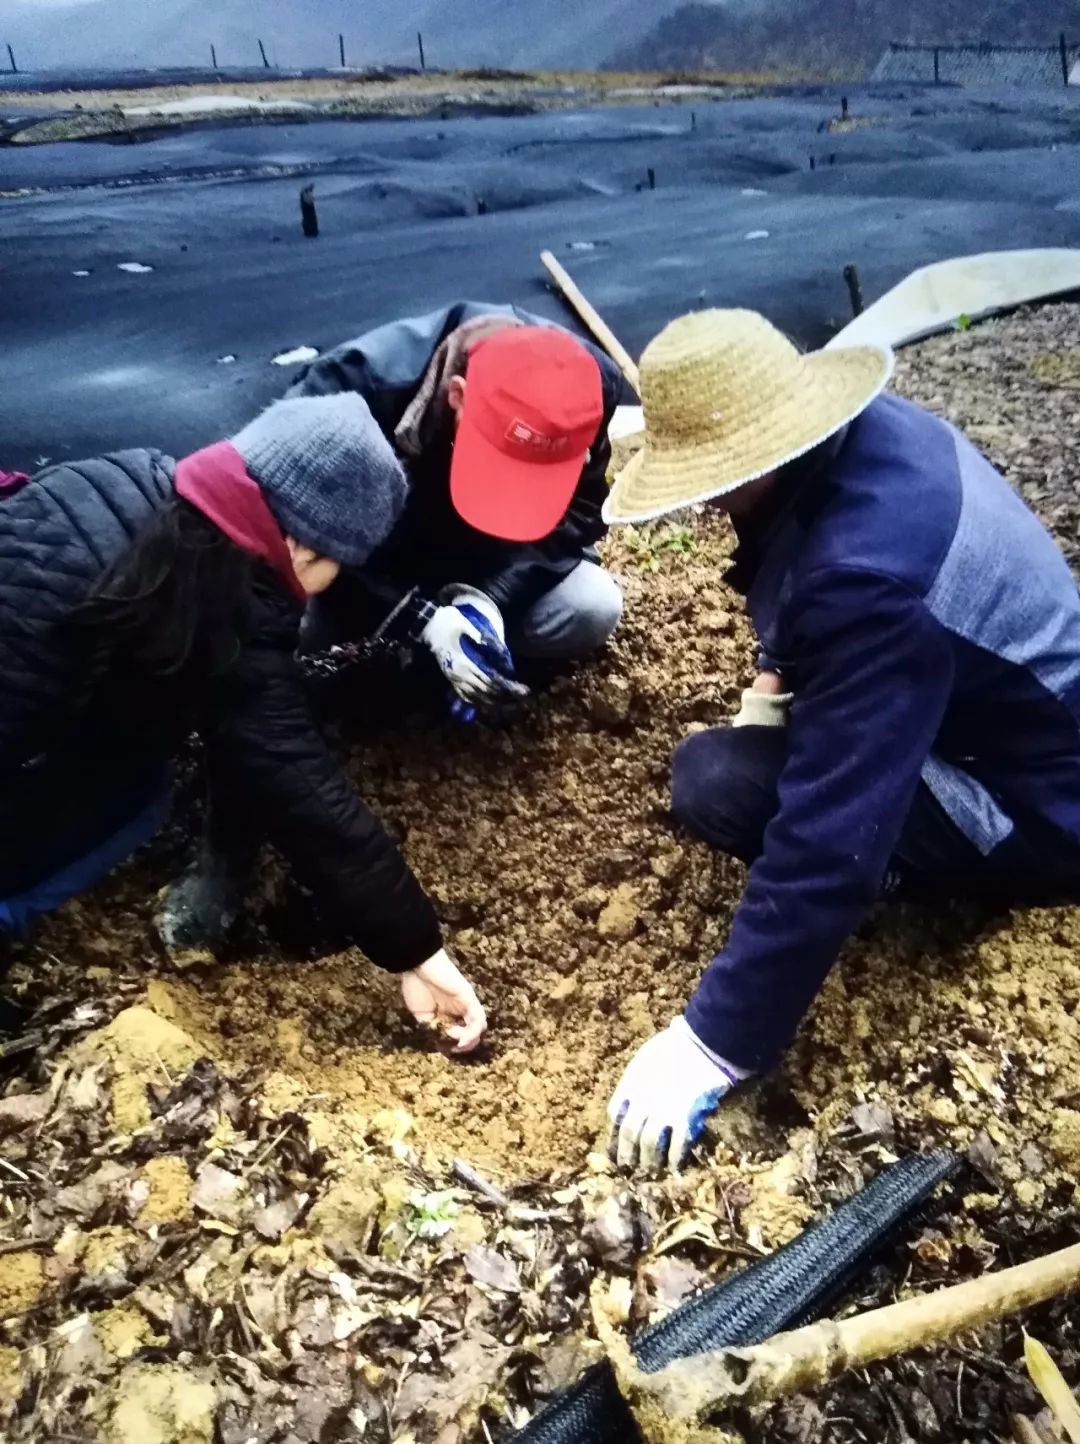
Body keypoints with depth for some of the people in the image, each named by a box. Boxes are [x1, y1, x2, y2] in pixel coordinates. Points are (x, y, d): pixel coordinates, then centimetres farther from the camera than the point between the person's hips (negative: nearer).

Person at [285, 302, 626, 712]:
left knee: (593, 608, -21)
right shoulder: (360, 385, -35)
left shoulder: (593, 384, -25)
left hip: (488, 564, 3)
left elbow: (577, 511, -15)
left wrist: (492, 594, -31)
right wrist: (420, 619, -38)